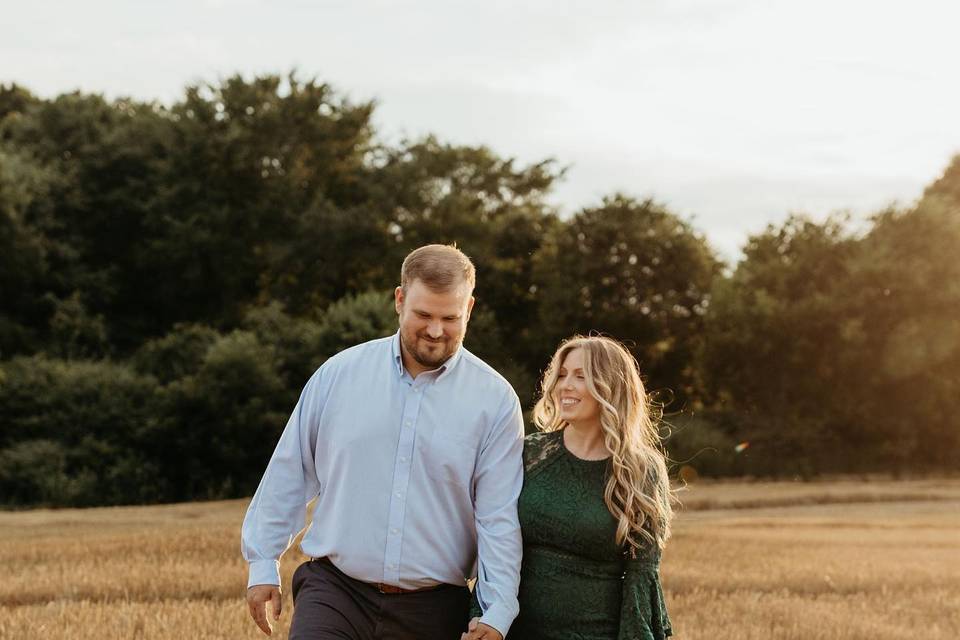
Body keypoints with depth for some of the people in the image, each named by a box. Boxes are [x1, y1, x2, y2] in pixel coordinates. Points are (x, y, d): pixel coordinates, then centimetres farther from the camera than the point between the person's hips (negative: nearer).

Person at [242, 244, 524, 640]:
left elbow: (499, 518, -5)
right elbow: (288, 475, 10)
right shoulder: (339, 374, 2)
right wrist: (263, 562, 10)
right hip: (335, 591, 0)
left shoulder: (495, 400, -2)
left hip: (433, 608, 0)